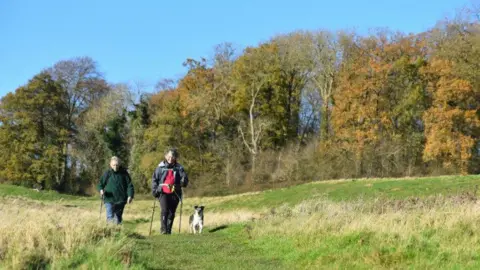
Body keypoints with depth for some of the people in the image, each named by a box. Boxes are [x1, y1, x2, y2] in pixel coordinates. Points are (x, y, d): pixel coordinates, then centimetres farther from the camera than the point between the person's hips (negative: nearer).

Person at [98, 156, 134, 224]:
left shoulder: (124, 173, 1)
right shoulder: (107, 173, -1)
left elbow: (129, 185, 4)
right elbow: (100, 184, 7)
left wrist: (130, 196, -7)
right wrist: (101, 190, -14)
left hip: (120, 200, 1)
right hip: (109, 199, -1)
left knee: (118, 218, 9)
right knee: (110, 217, -13)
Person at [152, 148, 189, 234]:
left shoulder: (179, 168, 7)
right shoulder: (160, 167, 7)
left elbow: (185, 178, 4)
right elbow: (154, 179, 12)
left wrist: (183, 182, -19)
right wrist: (155, 190, 1)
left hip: (174, 194, 2)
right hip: (163, 192, -2)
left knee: (171, 213, 4)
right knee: (164, 210, -17)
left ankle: (168, 230, 16)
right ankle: (163, 229, -13)